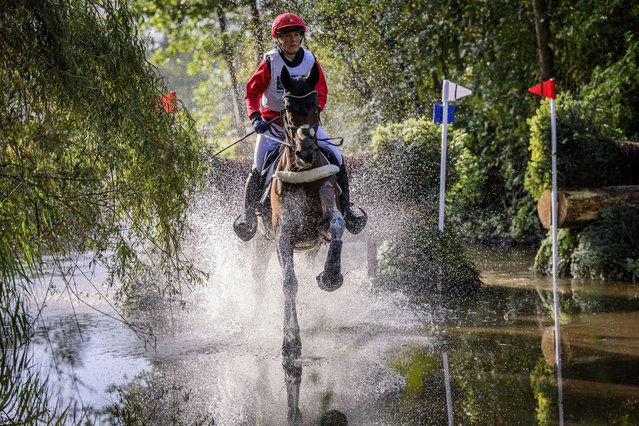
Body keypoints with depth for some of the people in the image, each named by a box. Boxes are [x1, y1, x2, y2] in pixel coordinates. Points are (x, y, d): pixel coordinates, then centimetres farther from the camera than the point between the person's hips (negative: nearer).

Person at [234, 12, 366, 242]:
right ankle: (248, 214, 3)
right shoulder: (270, 63, -9)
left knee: (336, 157, -11)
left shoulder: (310, 61, -2)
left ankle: (345, 206, 3)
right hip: (272, 122, -2)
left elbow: (321, 92, 5)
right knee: (259, 167, -16)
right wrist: (255, 117, -20)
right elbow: (252, 93, -4)